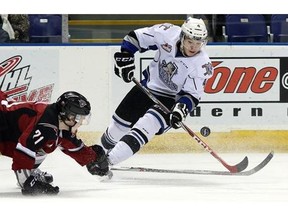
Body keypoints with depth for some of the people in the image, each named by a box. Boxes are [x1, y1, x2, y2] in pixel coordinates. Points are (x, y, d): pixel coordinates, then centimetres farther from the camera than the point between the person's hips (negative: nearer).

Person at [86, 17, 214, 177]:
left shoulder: (202, 64, -22)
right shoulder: (168, 34, -18)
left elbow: (192, 94, -20)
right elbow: (135, 38, -5)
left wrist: (181, 109, -37)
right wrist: (125, 58, -15)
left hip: (171, 99, -4)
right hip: (148, 85, 4)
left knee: (146, 126, -27)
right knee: (120, 124, 11)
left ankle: (108, 161, -30)